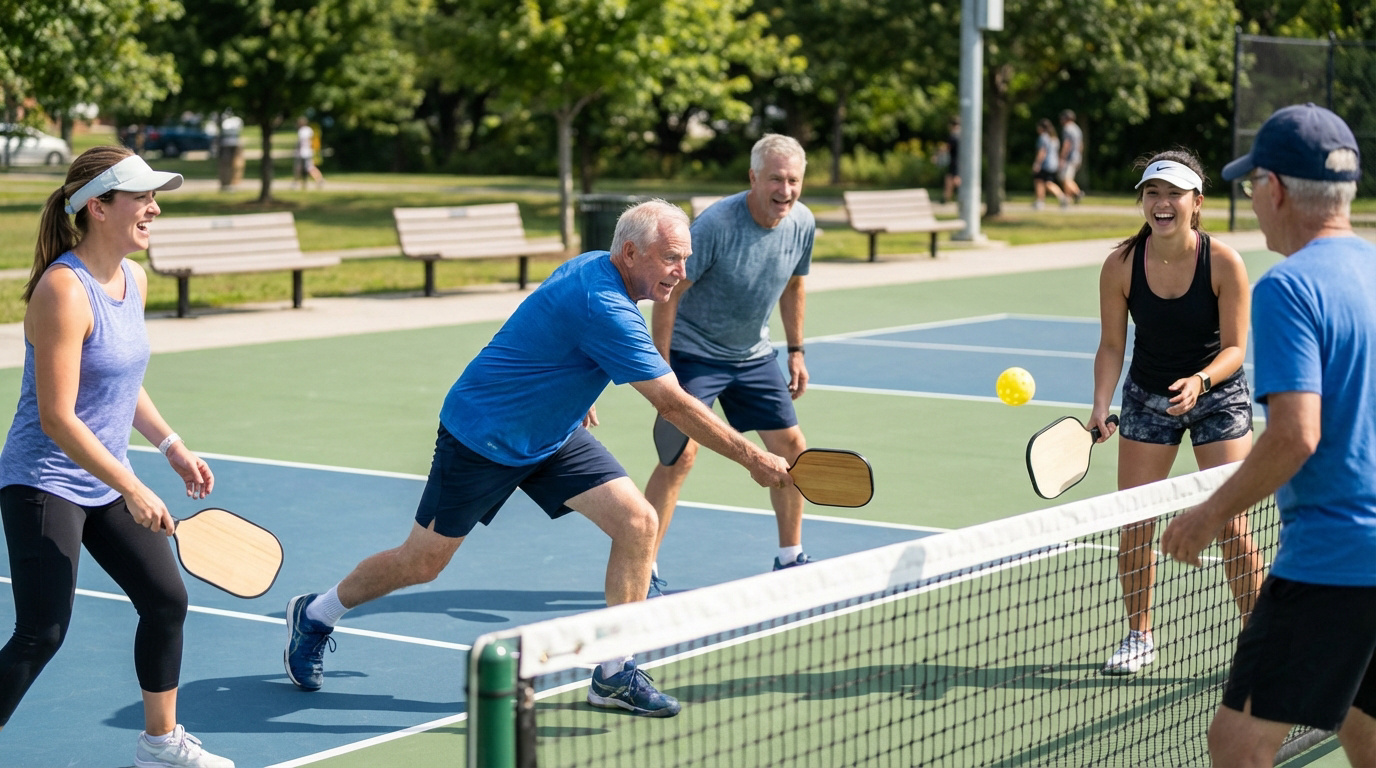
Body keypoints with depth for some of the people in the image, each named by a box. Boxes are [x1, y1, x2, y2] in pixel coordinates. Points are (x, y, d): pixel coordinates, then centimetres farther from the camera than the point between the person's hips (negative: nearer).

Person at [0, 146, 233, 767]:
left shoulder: (134, 278, 6)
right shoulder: (64, 290, -22)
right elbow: (58, 419, -24)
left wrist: (171, 446, 14)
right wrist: (134, 491, -23)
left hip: (106, 485, 9)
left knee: (167, 600, 11)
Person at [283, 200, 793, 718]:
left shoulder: (593, 268, -3)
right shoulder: (604, 308, -31)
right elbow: (675, 405, -31)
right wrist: (752, 458, -27)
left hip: (551, 437, 9)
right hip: (481, 436, -9)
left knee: (638, 522, -9)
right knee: (420, 565, 4)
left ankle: (613, 674, -2)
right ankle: (315, 615, 31)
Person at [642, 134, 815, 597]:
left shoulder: (802, 223, -8)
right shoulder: (716, 224, -27)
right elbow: (669, 294, -21)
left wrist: (796, 351, 13)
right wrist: (661, 372, -21)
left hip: (755, 356, 6)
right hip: (694, 352, -6)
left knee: (791, 449, 8)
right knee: (681, 453, -18)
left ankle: (790, 559, 26)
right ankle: (643, 571, -10)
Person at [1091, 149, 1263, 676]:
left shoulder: (1224, 263, -20)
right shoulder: (1121, 265, -15)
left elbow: (1235, 348, -15)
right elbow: (1111, 346, -7)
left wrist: (1200, 380, -34)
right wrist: (1101, 406, -20)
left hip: (1217, 394, -2)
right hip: (1147, 397, 2)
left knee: (1230, 526, -6)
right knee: (1135, 525, 1)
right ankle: (1139, 637, 18)